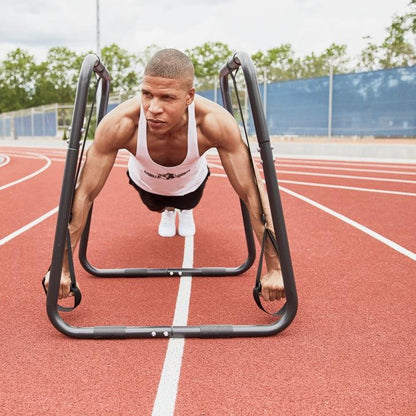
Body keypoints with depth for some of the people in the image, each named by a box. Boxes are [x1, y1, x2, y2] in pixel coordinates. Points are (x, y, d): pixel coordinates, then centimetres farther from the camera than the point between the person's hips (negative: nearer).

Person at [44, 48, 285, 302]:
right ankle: (168, 211, 67)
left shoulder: (216, 123, -46)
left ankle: (186, 211, 69)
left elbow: (253, 194, -41)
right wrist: (61, 267, -38)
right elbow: (84, 195, -38)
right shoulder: (118, 125, -46)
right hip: (145, 181, 0)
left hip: (191, 180, 0)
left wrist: (275, 269, -43)